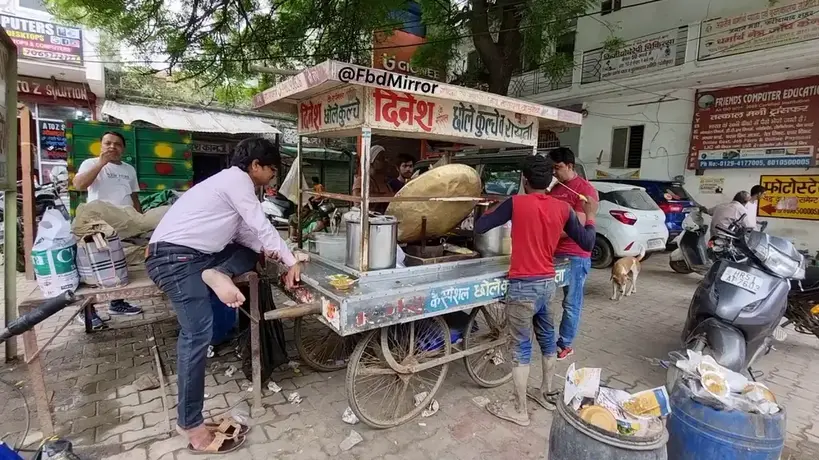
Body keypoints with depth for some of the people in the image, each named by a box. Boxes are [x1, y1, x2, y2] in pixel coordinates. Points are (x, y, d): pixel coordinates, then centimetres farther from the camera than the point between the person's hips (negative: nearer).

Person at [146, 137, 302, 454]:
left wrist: (267, 250, 1)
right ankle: (193, 428, -4)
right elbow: (262, 227, -10)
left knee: (249, 253, 10)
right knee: (198, 333, -11)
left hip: (189, 254, 10)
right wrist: (292, 262, -2)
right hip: (174, 257, -10)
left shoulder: (230, 181, 21)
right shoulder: (237, 179, -9)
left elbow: (243, 232, 18)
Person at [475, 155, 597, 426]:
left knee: (521, 348, 4)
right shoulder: (562, 208, 1)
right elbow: (587, 244, 6)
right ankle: (547, 393, 39)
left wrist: (493, 210, 10)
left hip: (523, 286, -6)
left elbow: (479, 227, -11)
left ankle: (519, 410, 16)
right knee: (547, 338, 22)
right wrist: (590, 216, 22)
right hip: (548, 283, 6)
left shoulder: (516, 203, -13)